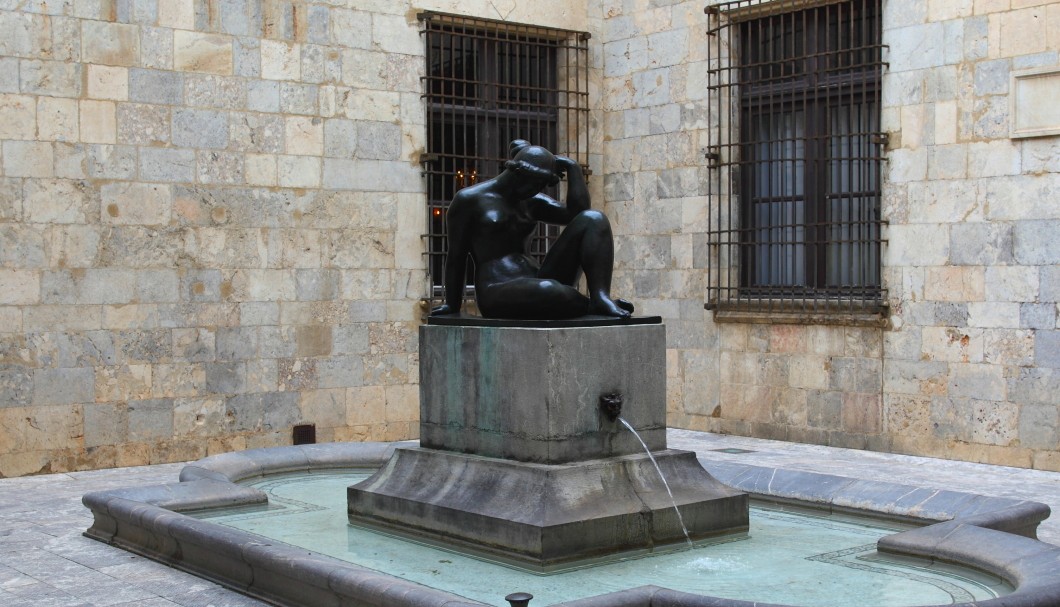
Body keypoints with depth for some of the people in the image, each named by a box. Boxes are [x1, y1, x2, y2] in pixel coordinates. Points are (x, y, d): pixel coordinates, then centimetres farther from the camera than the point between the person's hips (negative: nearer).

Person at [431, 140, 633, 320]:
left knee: (593, 220, -9)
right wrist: (452, 305, 7)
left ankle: (601, 298, -29)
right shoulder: (469, 199, -1)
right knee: (549, 291, -44)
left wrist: (572, 167, 5)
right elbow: (456, 256, 3)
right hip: (497, 293, -7)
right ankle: (592, 305, -11)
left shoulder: (531, 202, 17)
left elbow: (577, 212, 4)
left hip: (537, 284, 7)